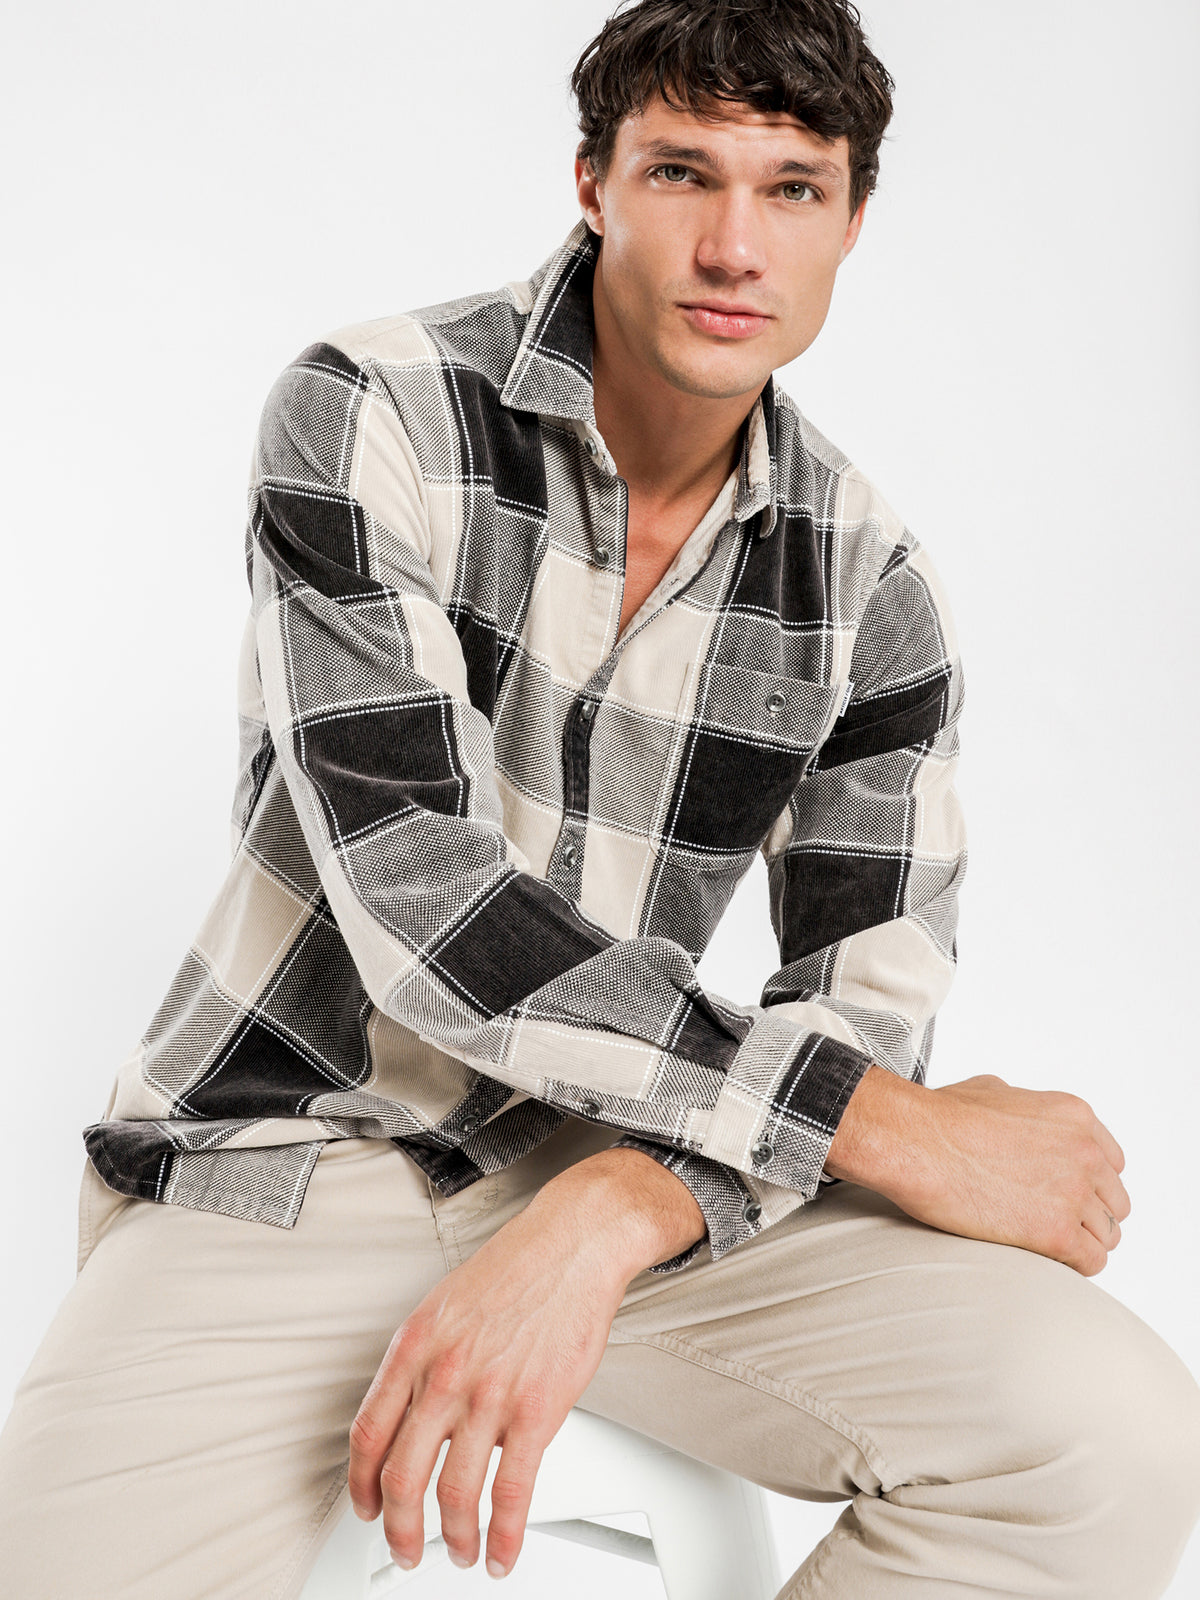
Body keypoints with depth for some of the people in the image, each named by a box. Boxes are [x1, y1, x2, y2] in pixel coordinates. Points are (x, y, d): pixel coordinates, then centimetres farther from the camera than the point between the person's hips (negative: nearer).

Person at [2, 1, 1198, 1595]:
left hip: (630, 1158, 3)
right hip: (277, 1160, -2)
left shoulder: (870, 585, 0)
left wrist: (596, 1227, -25)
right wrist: (896, 1129, -20)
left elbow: (868, 1002, -4)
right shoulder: (371, 416, -11)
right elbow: (415, 888, -21)